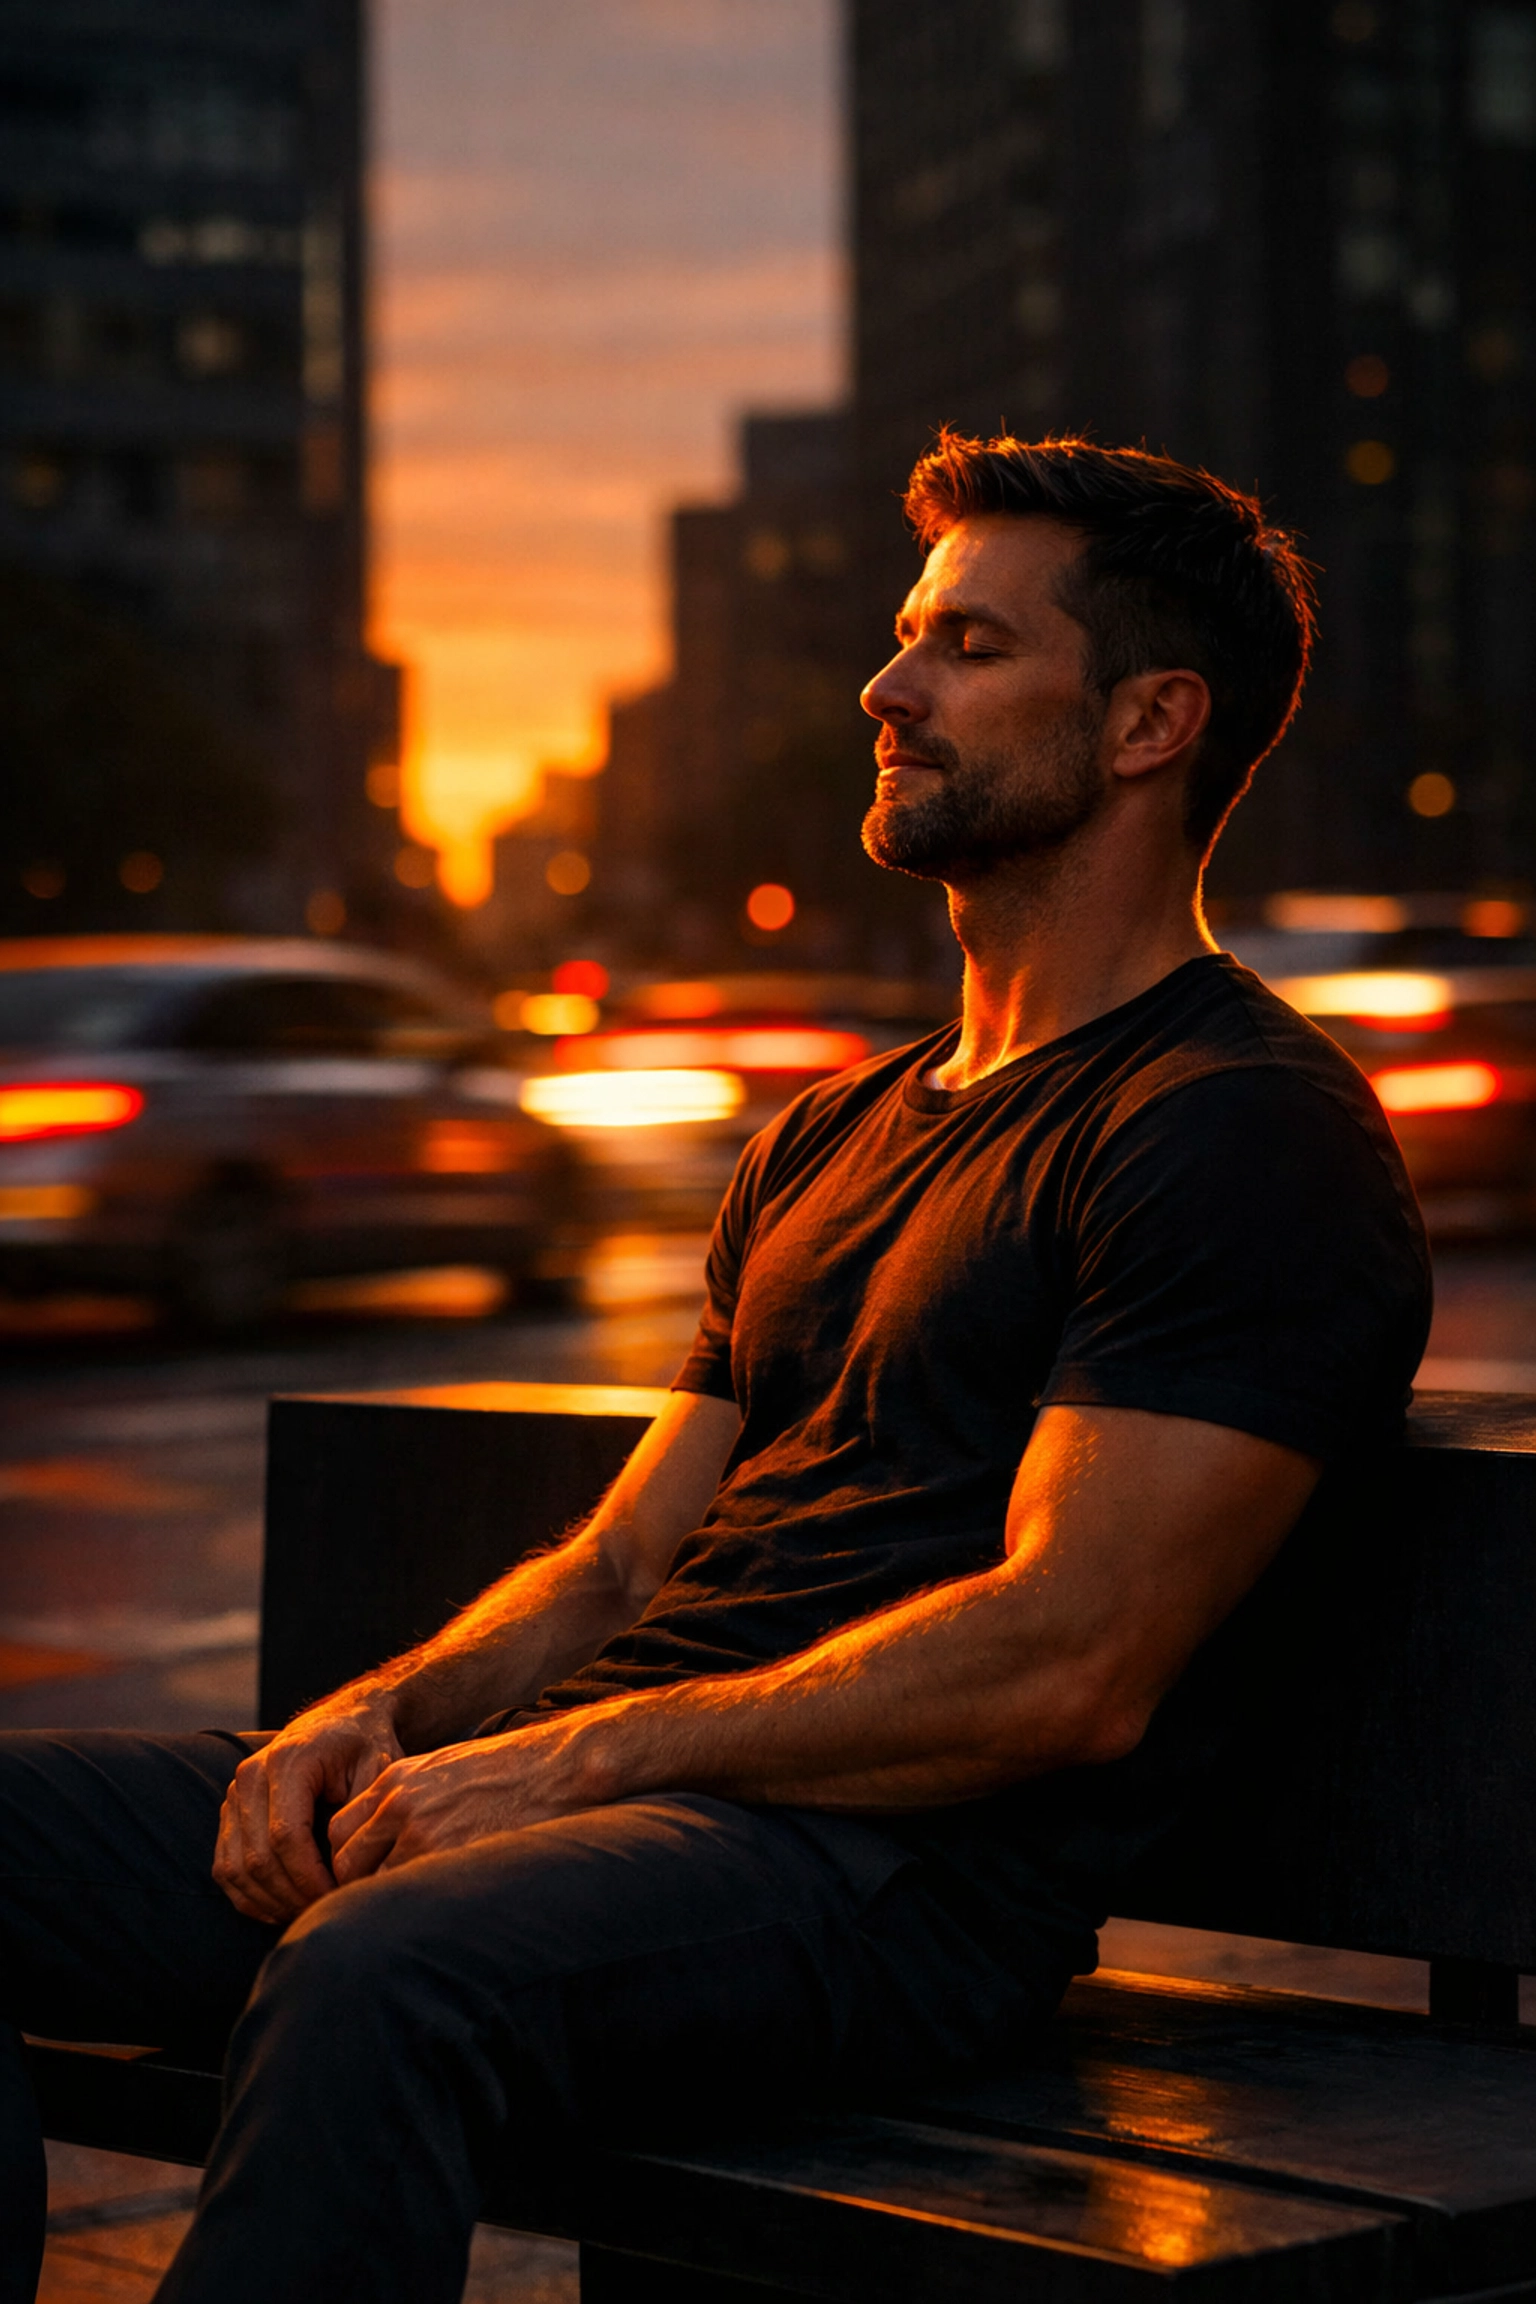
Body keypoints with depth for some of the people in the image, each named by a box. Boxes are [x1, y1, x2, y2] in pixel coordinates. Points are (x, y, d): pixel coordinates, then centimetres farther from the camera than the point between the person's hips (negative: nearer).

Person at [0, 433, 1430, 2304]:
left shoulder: (1250, 1133, -3)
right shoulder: (830, 1138, 26)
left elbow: (1068, 1670, -14)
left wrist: (577, 1753, -15)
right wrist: (385, 1711, 2)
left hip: (899, 1871, -9)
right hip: (598, 1793, 9)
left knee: (375, 1977, -38)